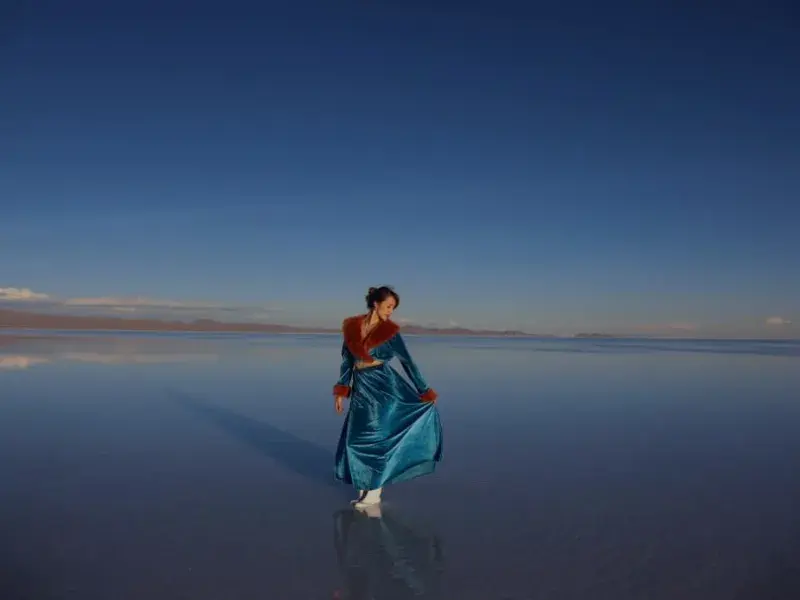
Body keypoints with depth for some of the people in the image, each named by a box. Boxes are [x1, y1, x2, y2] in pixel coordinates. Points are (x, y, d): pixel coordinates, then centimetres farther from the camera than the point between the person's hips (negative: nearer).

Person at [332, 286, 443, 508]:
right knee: (358, 438, 9)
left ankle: (374, 493, 14)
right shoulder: (351, 326, 1)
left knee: (377, 437, 1)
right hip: (361, 389, 4)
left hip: (383, 387, -4)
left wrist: (425, 391, -1)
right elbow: (347, 360, 7)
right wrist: (341, 391, 5)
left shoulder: (389, 330, -8)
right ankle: (366, 488, 25)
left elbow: (407, 362, -4)